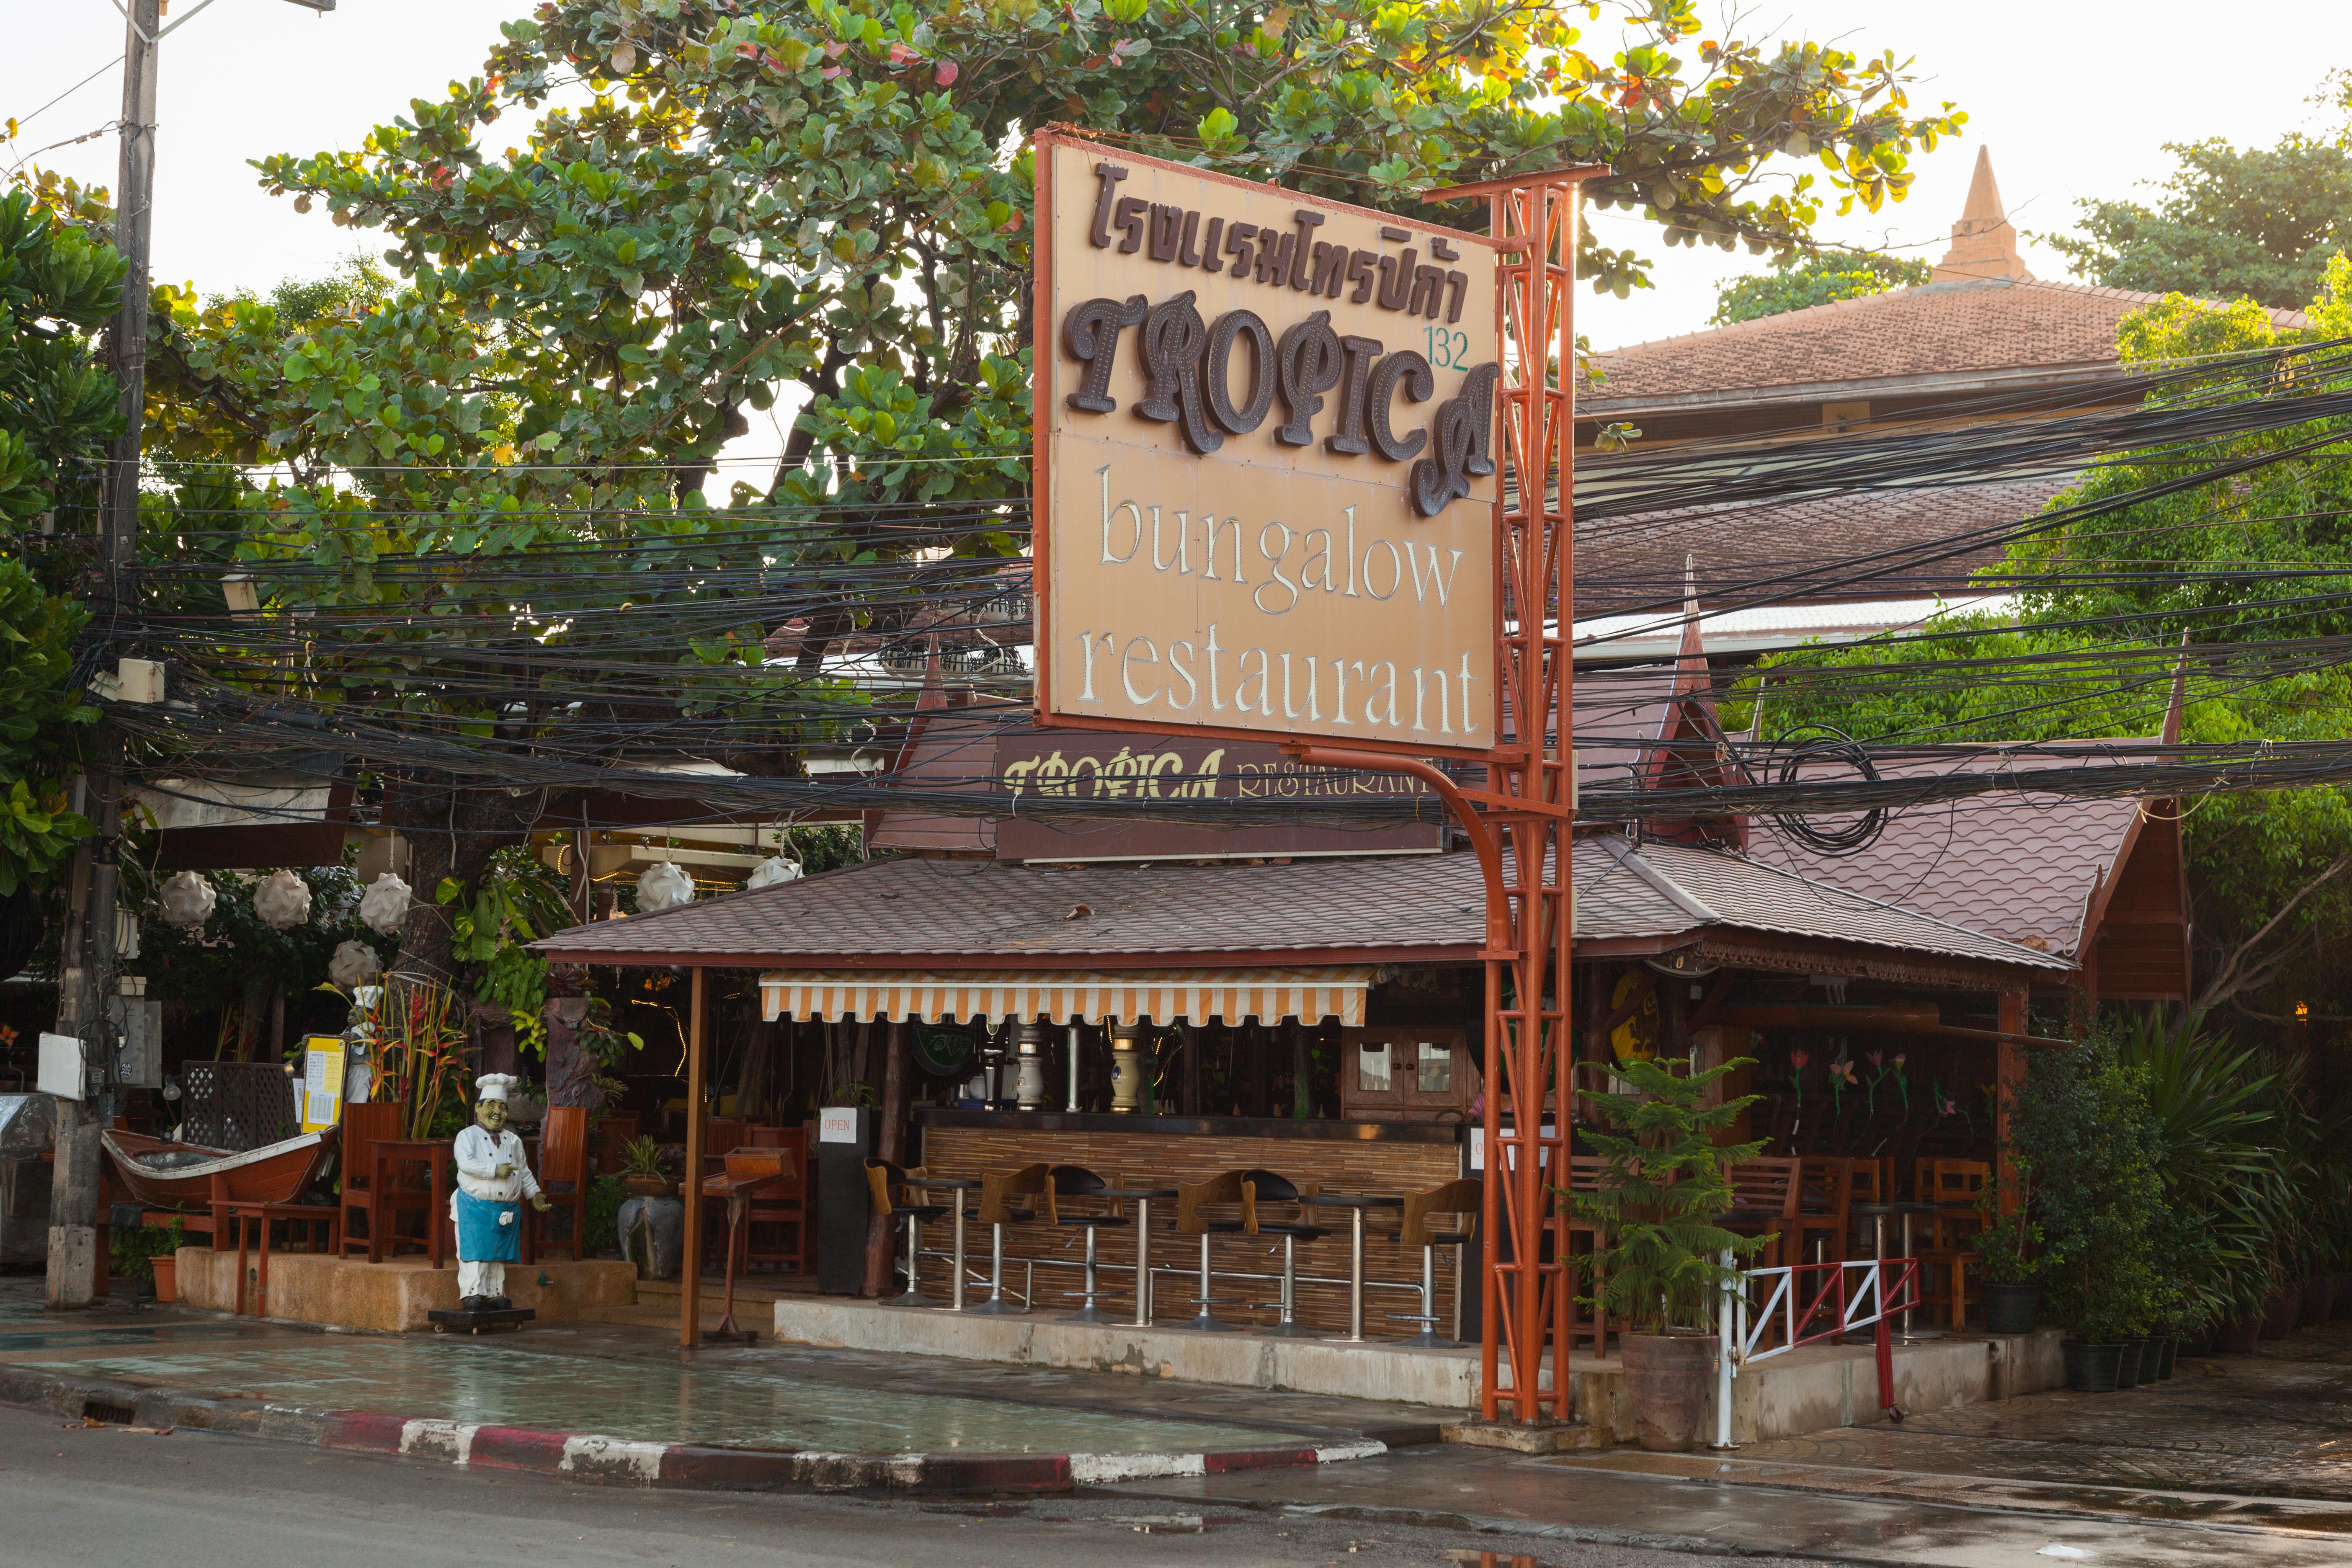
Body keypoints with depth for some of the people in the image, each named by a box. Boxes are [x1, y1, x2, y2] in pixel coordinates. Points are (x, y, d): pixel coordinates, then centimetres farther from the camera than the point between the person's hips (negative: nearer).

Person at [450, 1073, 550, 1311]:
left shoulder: (514, 1141, 16)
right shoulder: (468, 1136, -2)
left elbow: (524, 1171, 23)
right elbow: (466, 1163, -19)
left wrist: (535, 1194, 17)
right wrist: (495, 1170, -21)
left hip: (507, 1209, 5)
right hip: (475, 1208, -5)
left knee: (499, 1254, 8)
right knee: (475, 1252, -8)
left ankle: (495, 1294, 14)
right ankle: (473, 1294, -6)